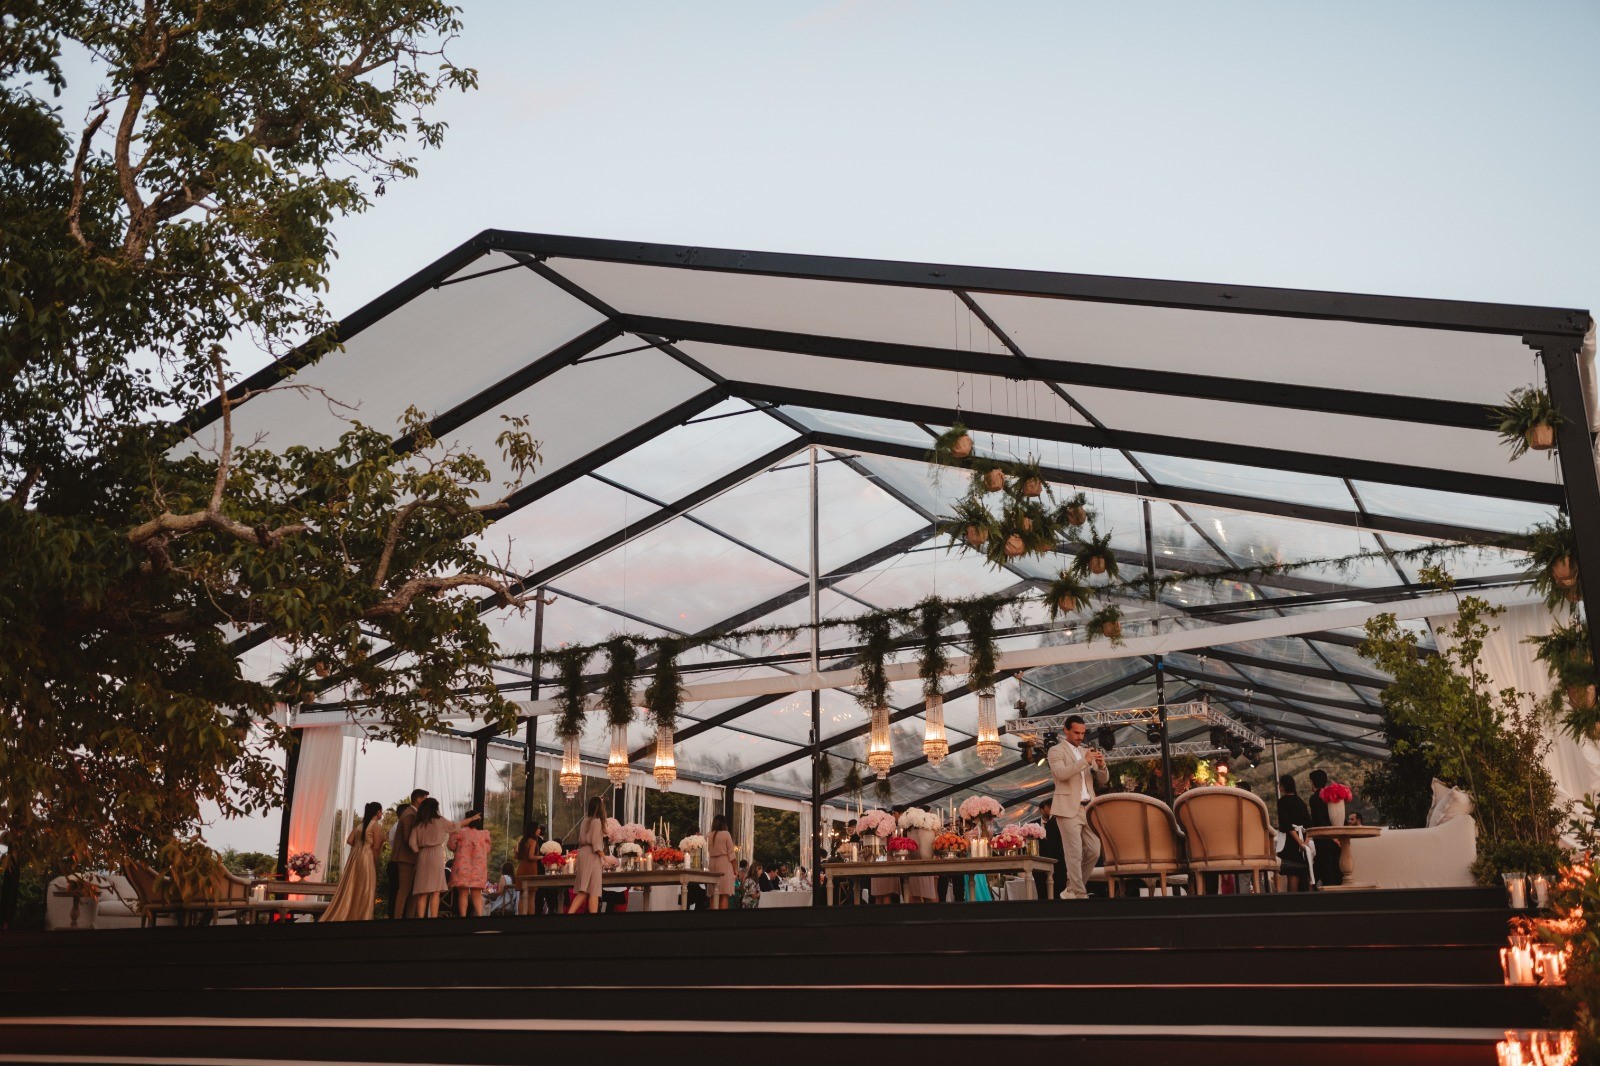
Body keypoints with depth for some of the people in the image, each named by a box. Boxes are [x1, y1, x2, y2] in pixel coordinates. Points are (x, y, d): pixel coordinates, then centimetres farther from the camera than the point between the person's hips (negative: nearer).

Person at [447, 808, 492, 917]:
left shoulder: (460, 832, -5)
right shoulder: (485, 834, 2)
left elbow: (451, 845, 5)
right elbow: (487, 850, 12)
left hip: (463, 867, -2)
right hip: (479, 869, 2)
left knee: (463, 893, 2)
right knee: (477, 895, 6)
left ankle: (463, 916, -2)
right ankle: (480, 916, -3)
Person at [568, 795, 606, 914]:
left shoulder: (586, 820, 14)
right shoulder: (597, 820, -9)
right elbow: (596, 843, -15)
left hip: (583, 853, 8)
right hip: (592, 856, -8)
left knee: (583, 891, 5)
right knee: (593, 890, -7)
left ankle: (570, 913, -8)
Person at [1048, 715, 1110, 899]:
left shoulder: (1087, 752, 19)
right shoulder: (1056, 751, 1)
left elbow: (1103, 781, 17)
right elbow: (1061, 773, -17)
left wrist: (1102, 766, -5)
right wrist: (1085, 761, -23)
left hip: (1089, 808, 6)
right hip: (1069, 808, -6)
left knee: (1093, 851, 4)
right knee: (1074, 853, -9)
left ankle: (1072, 888, 18)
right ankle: (1079, 894, -8)